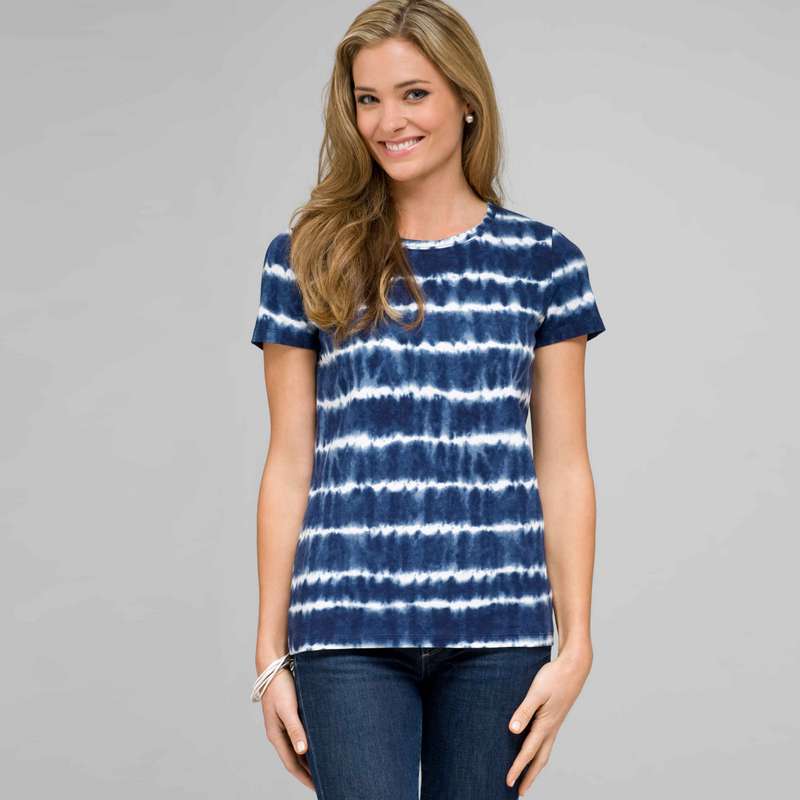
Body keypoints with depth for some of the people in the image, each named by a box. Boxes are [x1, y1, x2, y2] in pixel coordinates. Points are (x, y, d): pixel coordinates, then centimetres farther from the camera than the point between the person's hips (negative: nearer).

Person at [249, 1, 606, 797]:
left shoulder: (543, 261, 6)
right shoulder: (308, 260, 5)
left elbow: (562, 467, 6)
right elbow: (289, 465, 6)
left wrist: (575, 643, 1)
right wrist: (271, 654, 4)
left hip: (497, 625, 1)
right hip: (350, 623, -1)